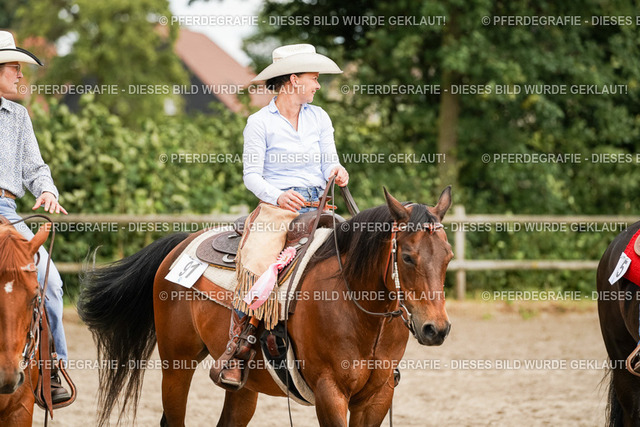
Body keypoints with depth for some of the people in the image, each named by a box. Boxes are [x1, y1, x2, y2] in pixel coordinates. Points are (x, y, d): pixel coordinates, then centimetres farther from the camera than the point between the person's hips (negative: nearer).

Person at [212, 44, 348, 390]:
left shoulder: (319, 117, 14)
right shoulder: (260, 122, 0)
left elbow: (329, 164, 11)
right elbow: (252, 175, -3)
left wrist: (337, 173, -13)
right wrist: (278, 195, -21)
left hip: (317, 207, 5)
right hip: (276, 209, -5)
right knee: (256, 267, -29)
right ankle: (233, 359, -24)